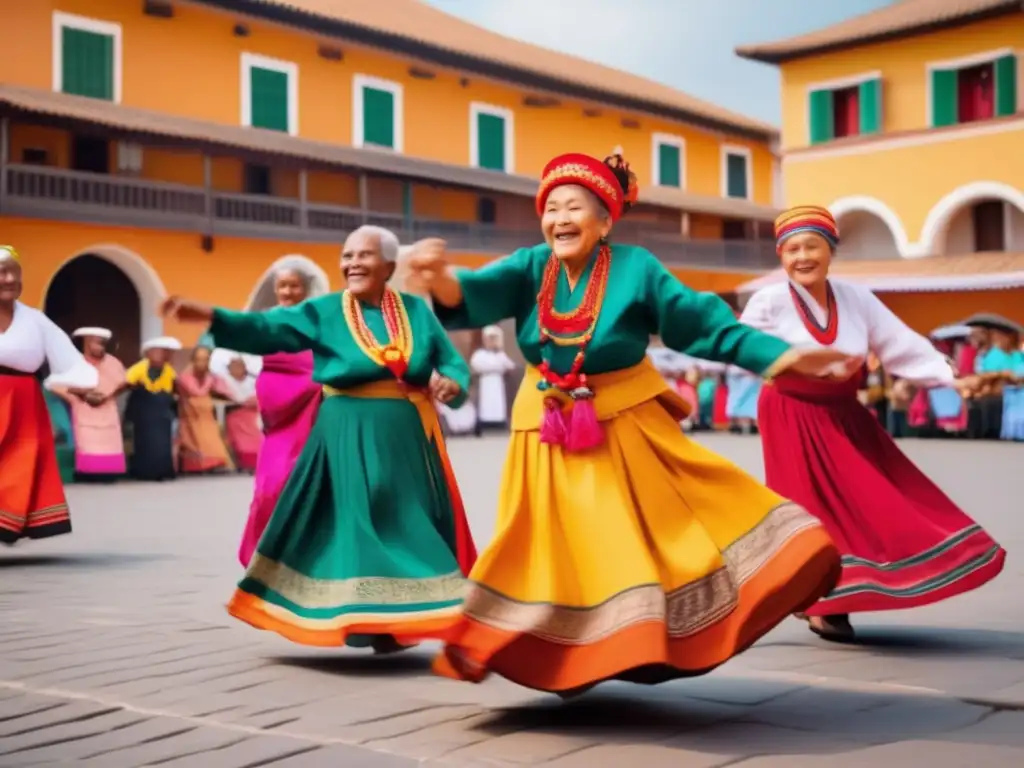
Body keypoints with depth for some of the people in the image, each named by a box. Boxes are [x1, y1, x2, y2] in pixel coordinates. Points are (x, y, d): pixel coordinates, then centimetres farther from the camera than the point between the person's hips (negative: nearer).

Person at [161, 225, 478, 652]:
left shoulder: (416, 310, 7)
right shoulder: (324, 311, 1)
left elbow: (454, 364, 7)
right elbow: (267, 329, -11)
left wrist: (452, 383, -17)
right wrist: (212, 317, -26)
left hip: (407, 437, 2)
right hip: (349, 438, -2)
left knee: (405, 525, 7)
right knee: (356, 524, -2)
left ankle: (401, 620, 17)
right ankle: (366, 621, 6)